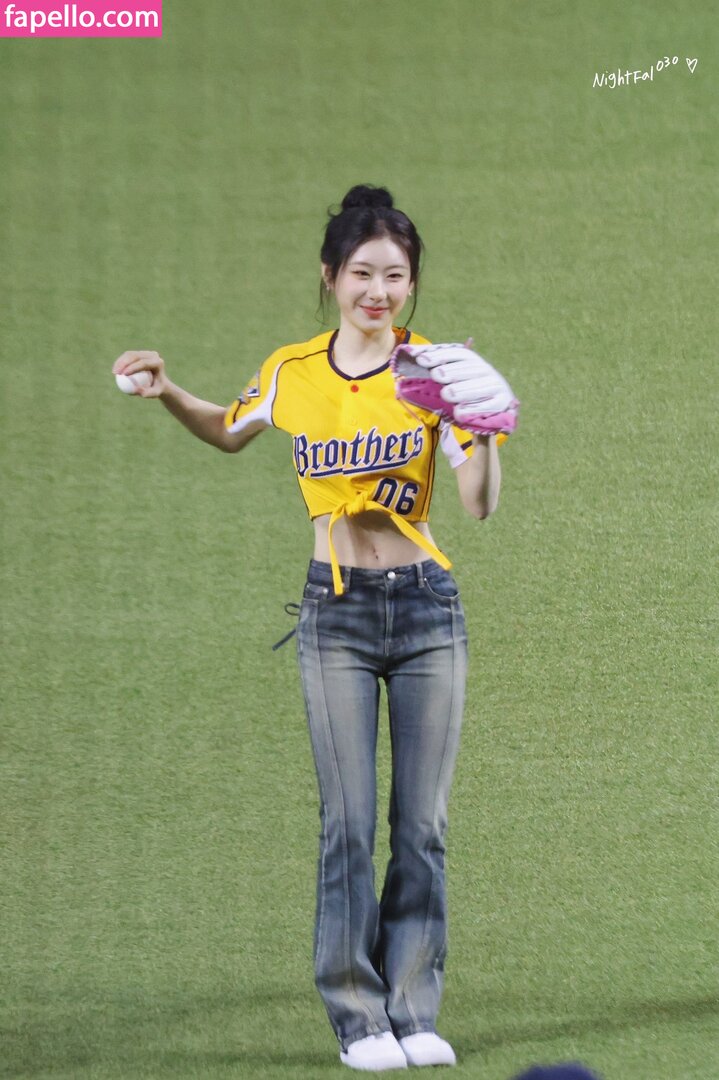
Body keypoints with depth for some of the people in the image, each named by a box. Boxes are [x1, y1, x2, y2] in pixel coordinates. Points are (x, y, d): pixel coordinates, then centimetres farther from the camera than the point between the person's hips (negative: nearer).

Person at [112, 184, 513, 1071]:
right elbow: (230, 435, 24)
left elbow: (480, 505, -9)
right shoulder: (292, 372, 2)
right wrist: (168, 395, 8)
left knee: (422, 822, 2)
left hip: (425, 606, 0)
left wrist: (484, 427, -26)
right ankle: (358, 1017, 3)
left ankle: (414, 1012, 11)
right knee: (348, 823, -5)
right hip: (336, 611, 0)